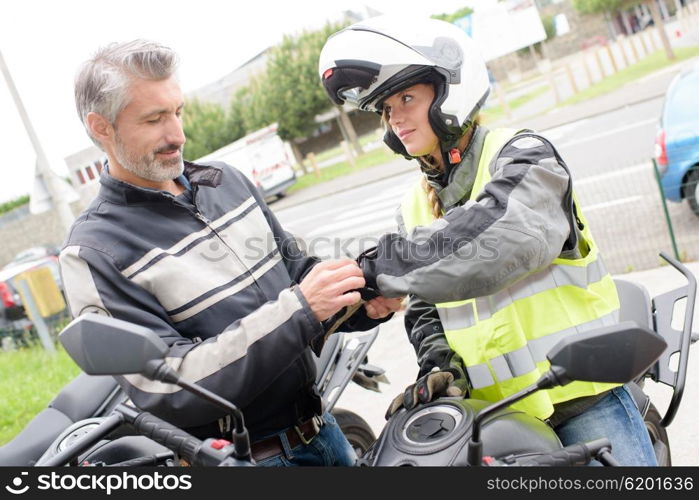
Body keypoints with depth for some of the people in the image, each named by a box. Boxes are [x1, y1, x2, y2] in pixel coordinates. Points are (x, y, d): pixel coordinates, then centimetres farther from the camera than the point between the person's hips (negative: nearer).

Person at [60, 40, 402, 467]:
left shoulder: (226, 181, 4)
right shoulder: (94, 253, -16)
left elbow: (295, 267, 11)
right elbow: (165, 388, -24)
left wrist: (362, 302, -10)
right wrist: (298, 310, -29)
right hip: (248, 458, -6)